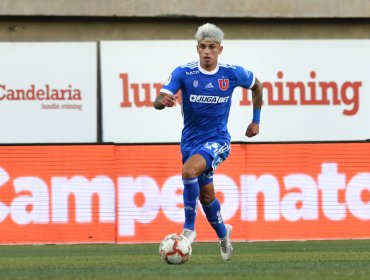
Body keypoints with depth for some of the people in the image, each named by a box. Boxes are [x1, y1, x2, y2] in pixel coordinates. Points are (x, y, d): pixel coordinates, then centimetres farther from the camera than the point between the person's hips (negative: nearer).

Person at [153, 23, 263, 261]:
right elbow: (158, 101, -21)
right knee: (206, 195, 14)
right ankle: (222, 233, 43)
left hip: (217, 140, -3)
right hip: (191, 141, 3)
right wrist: (163, 101, -46)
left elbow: (257, 85, 13)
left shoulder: (232, 74, -9)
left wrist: (256, 121, 13)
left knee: (189, 171, -31)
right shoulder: (183, 73, -11)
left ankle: (189, 229, -19)